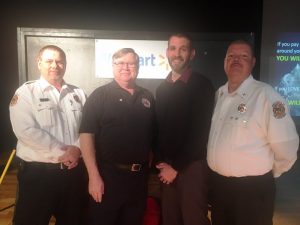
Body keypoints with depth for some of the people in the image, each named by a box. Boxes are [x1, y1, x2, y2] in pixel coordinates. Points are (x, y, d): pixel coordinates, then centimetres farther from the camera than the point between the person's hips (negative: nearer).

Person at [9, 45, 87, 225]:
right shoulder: (26, 92, -4)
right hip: (37, 172, -4)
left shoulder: (78, 94, 8)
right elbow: (26, 130, -16)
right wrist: (62, 151, -16)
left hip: (74, 169, 4)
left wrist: (77, 149, -13)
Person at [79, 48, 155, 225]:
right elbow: (86, 135, -12)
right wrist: (94, 176, -16)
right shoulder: (100, 95, -6)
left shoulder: (148, 97, 7)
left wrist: (150, 164, 5)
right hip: (108, 175, -4)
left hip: (139, 175, 4)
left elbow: (153, 135, 12)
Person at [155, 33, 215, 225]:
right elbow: (159, 127, 12)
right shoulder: (162, 88, 10)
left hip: (192, 166, -5)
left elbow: (200, 131, -12)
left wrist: (177, 166, -9)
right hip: (166, 167, 5)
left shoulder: (202, 85, -8)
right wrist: (161, 161, 3)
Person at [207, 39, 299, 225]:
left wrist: (268, 174, -4)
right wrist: (218, 175, 12)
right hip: (218, 184, 6)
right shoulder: (220, 93, 4)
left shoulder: (266, 95, -19)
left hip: (252, 189, -6)